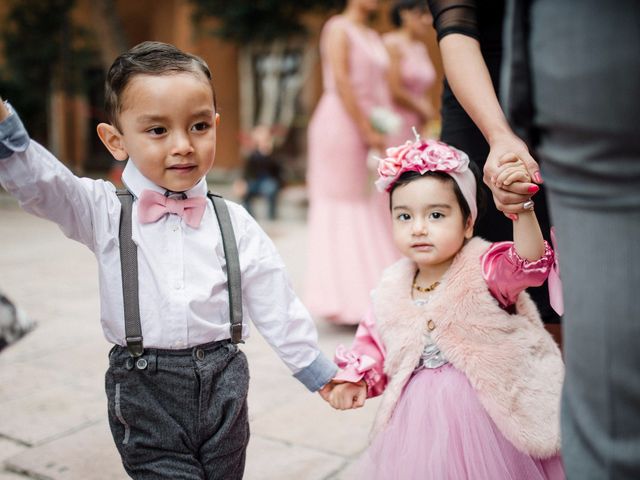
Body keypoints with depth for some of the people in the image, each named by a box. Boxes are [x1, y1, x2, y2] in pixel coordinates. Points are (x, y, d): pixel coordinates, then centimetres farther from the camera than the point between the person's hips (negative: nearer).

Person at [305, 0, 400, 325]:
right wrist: (366, 130, -17)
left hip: (370, 126, 8)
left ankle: (371, 296, 11)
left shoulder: (373, 38, 19)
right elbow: (341, 82, -14)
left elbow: (380, 88, 17)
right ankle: (345, 299, 1)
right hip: (341, 124, -8)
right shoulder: (339, 28, -4)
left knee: (371, 211, 6)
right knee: (342, 211, -4)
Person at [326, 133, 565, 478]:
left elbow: (529, 263, -32)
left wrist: (522, 207, -47)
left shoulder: (484, 270, -13)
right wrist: (357, 378, -1)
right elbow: (374, 341, 15)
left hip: (482, 419, -4)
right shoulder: (392, 288, 1)